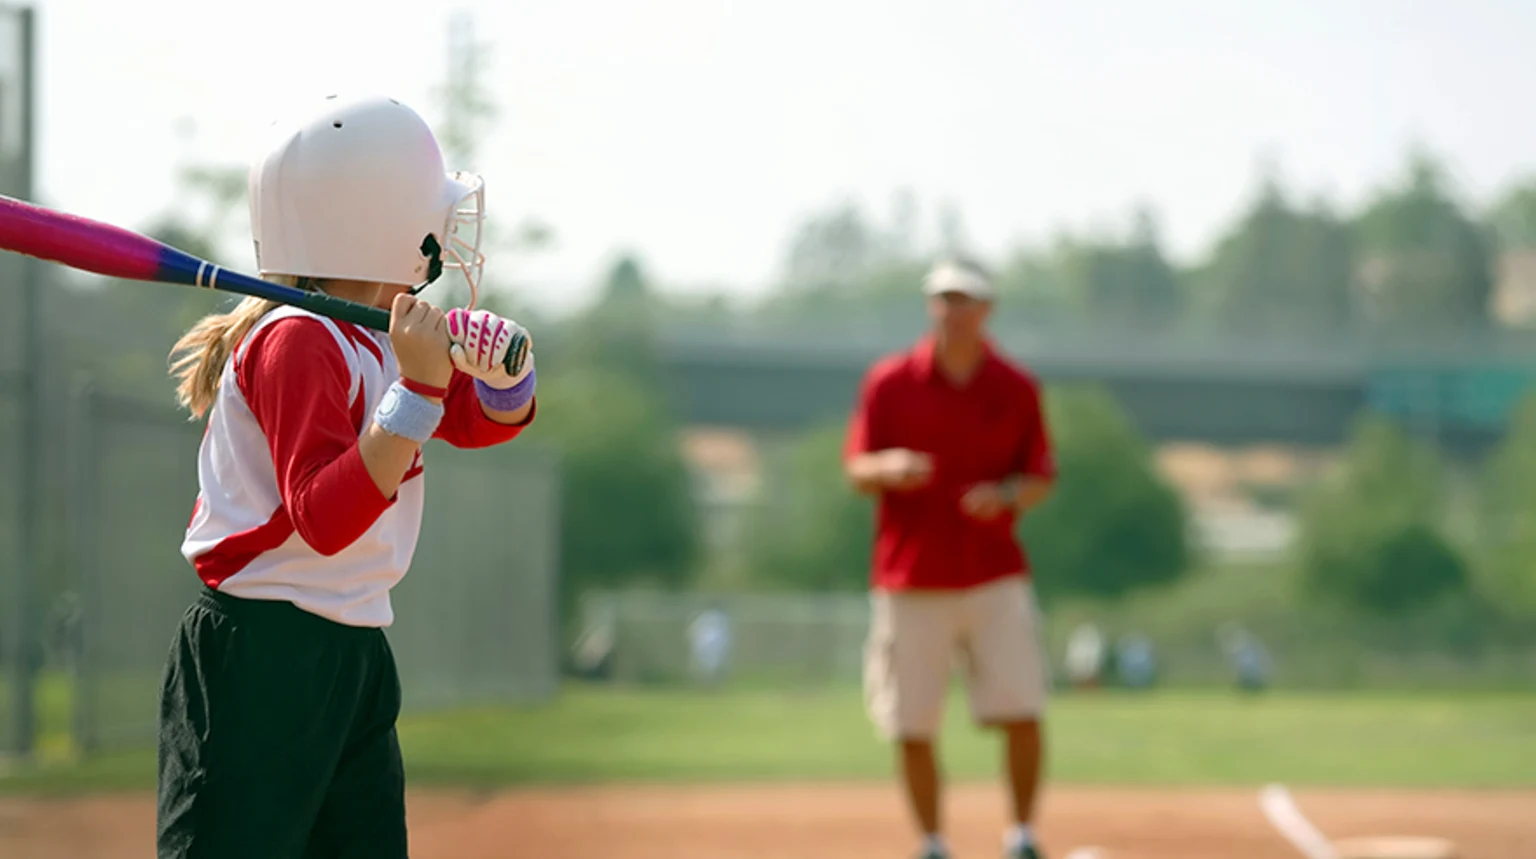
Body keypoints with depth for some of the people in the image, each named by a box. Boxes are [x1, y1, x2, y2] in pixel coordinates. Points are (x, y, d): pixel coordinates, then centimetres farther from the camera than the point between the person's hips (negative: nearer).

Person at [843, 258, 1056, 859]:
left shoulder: (1016, 389, 4)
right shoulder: (890, 382, 2)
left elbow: (1041, 480, 8)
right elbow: (857, 470, 2)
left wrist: (1007, 495, -14)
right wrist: (890, 467, -21)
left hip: (995, 578, 0)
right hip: (911, 581, 0)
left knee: (1021, 714, -9)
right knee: (911, 727, 0)